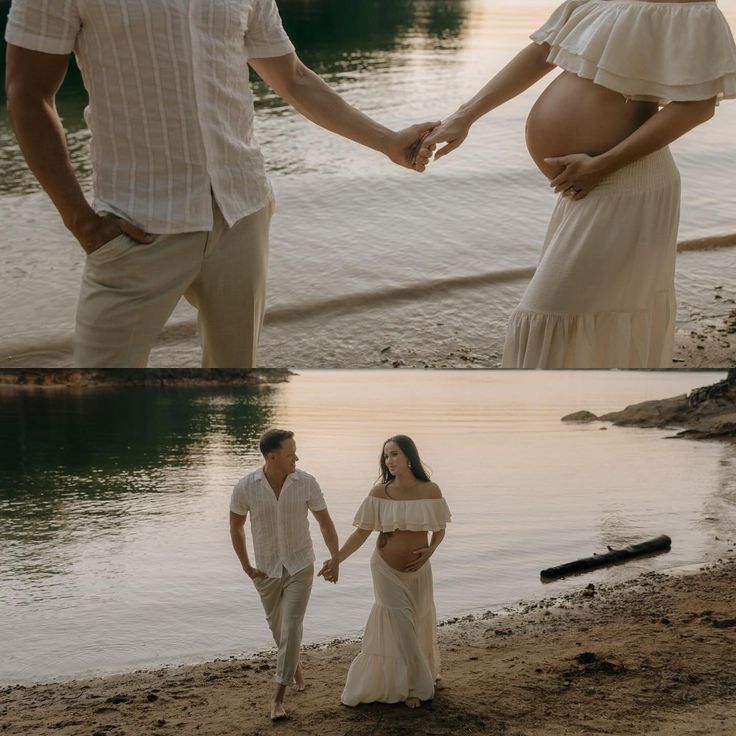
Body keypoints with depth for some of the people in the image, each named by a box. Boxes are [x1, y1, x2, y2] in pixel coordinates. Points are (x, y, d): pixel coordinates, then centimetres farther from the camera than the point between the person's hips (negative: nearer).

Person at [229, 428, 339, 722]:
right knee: (277, 627, 19)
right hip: (267, 570, 1)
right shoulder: (245, 487, -17)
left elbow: (325, 521, -3)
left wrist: (336, 558, -15)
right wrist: (247, 567, -2)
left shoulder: (306, 483, -15)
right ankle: (294, 664, 48)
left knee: (291, 628, -12)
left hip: (300, 567, -1)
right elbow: (236, 527, -1)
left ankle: (279, 695, -7)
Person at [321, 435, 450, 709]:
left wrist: (429, 550, -14)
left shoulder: (430, 490, -8)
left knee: (421, 626, 12)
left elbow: (439, 529, 5)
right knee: (399, 628, -4)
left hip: (418, 570, 2)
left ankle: (424, 674, 37)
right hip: (387, 569, -2)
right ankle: (412, 686, 11)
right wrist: (337, 559, -20)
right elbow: (362, 532, -10)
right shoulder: (380, 492, -12)